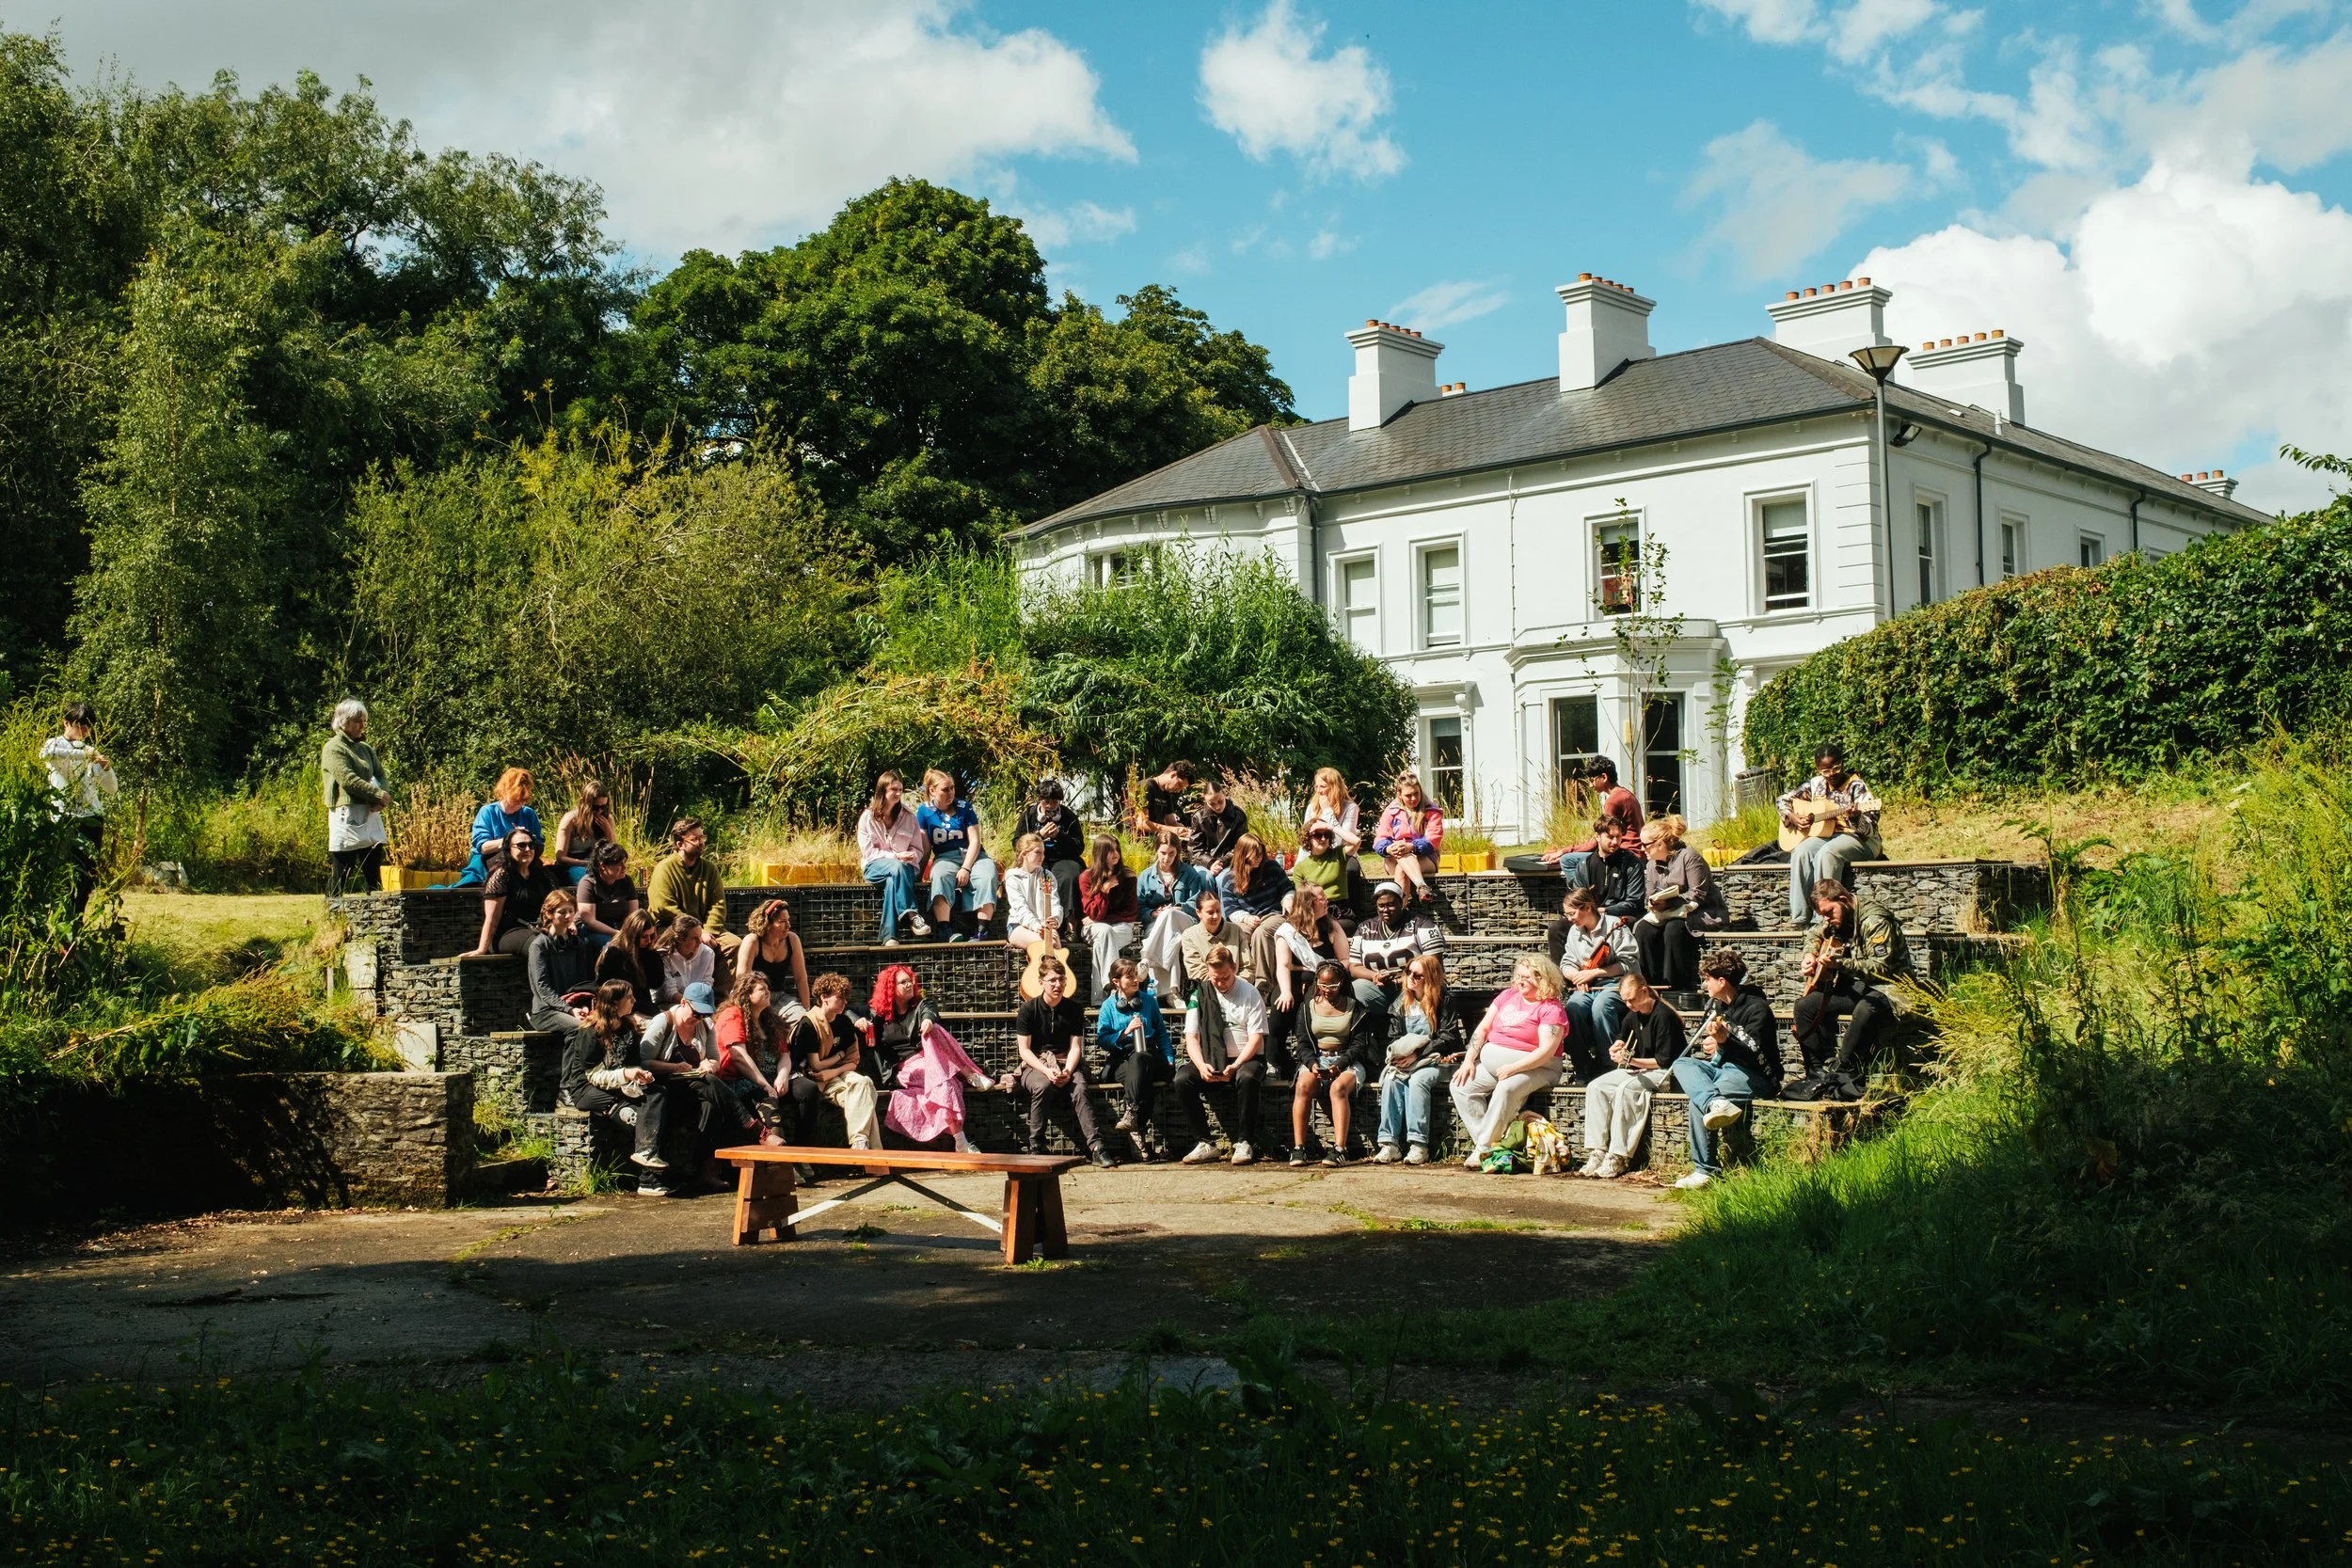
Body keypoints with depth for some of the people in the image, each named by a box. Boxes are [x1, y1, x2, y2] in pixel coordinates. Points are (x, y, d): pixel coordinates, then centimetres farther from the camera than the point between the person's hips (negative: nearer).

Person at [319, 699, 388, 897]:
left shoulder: (366, 748, 18)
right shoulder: (333, 748, -4)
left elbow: (380, 776, 10)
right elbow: (348, 780, -15)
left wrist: (383, 796, -10)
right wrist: (379, 794, -14)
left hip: (370, 814, 7)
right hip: (347, 816, -7)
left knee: (374, 873, 7)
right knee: (341, 875, -5)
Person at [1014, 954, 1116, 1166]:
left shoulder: (1074, 1009, 4)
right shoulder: (1028, 1009, -3)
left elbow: (1076, 1047, 1)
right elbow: (1024, 1049, -6)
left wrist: (1067, 1071, -18)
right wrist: (1047, 1071, -21)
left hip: (1066, 1063, 2)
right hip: (1035, 1065, -2)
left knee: (1080, 1088, -31)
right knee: (1043, 1086, -37)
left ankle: (1095, 1147, -37)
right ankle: (1036, 1147, -26)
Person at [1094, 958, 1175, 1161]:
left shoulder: (1149, 1000, 16)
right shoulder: (1109, 1006, 10)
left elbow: (1161, 1033, 17)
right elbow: (1101, 1040, 3)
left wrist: (1169, 1059, 5)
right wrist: (1125, 1032, -10)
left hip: (1149, 1057, 1)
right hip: (1120, 1062, -1)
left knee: (1138, 1059, -39)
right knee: (1141, 1074, -38)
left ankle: (1130, 1116, -46)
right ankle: (1139, 1130, -42)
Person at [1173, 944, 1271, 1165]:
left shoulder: (1250, 994, -1)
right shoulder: (1200, 996, 7)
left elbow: (1256, 1038, -6)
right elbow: (1191, 1037, 3)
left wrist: (1235, 1066, -21)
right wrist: (1201, 1065, -17)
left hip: (1245, 1059, -3)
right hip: (1210, 1061, 3)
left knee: (1247, 1078, -38)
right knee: (1182, 1080, -26)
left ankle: (1243, 1143, -26)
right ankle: (1204, 1143, -20)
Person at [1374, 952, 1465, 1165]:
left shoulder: (1445, 1000, -4)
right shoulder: (1402, 1000, 13)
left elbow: (1448, 1038, -10)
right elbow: (1394, 1036, 15)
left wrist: (1417, 1054, -17)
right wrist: (1399, 1053, -7)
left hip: (1436, 1060, -4)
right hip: (1406, 1060, 4)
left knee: (1418, 1079, -35)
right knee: (1391, 1079, -27)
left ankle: (1418, 1144, -36)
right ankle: (1390, 1143, -32)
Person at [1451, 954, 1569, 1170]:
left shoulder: (1551, 1009, -6)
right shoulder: (1508, 996, 14)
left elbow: (1547, 1050, -17)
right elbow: (1482, 1028, 13)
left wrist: (1514, 1068, -25)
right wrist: (1468, 1060, 0)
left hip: (1533, 1068, -7)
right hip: (1491, 1063, 7)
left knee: (1507, 1088, -36)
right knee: (1461, 1085, -15)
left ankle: (1484, 1148, -30)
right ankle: (1483, 1142, -20)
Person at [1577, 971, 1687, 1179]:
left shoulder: (1663, 1016, -16)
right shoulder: (1633, 1015, 9)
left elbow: (1664, 1061, -18)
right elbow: (1621, 1038, 26)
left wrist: (1633, 1061, -24)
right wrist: (1617, 1048, 2)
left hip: (1664, 1073, -9)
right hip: (1636, 1070, 9)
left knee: (1625, 1089, -34)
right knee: (1595, 1087, -12)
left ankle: (1618, 1158, -33)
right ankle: (1597, 1153, -19)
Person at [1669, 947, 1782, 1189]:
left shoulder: (1757, 1008, -10)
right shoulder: (1715, 1005, 17)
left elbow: (1756, 1056, -20)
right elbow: (1699, 1044, 30)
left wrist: (1725, 1041, -35)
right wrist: (1709, 1046, 5)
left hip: (1754, 1076, -9)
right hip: (1718, 1067, 9)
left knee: (1697, 1099, -34)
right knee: (1681, 1063, -22)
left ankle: (1706, 1170, -37)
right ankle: (1716, 1103, -50)